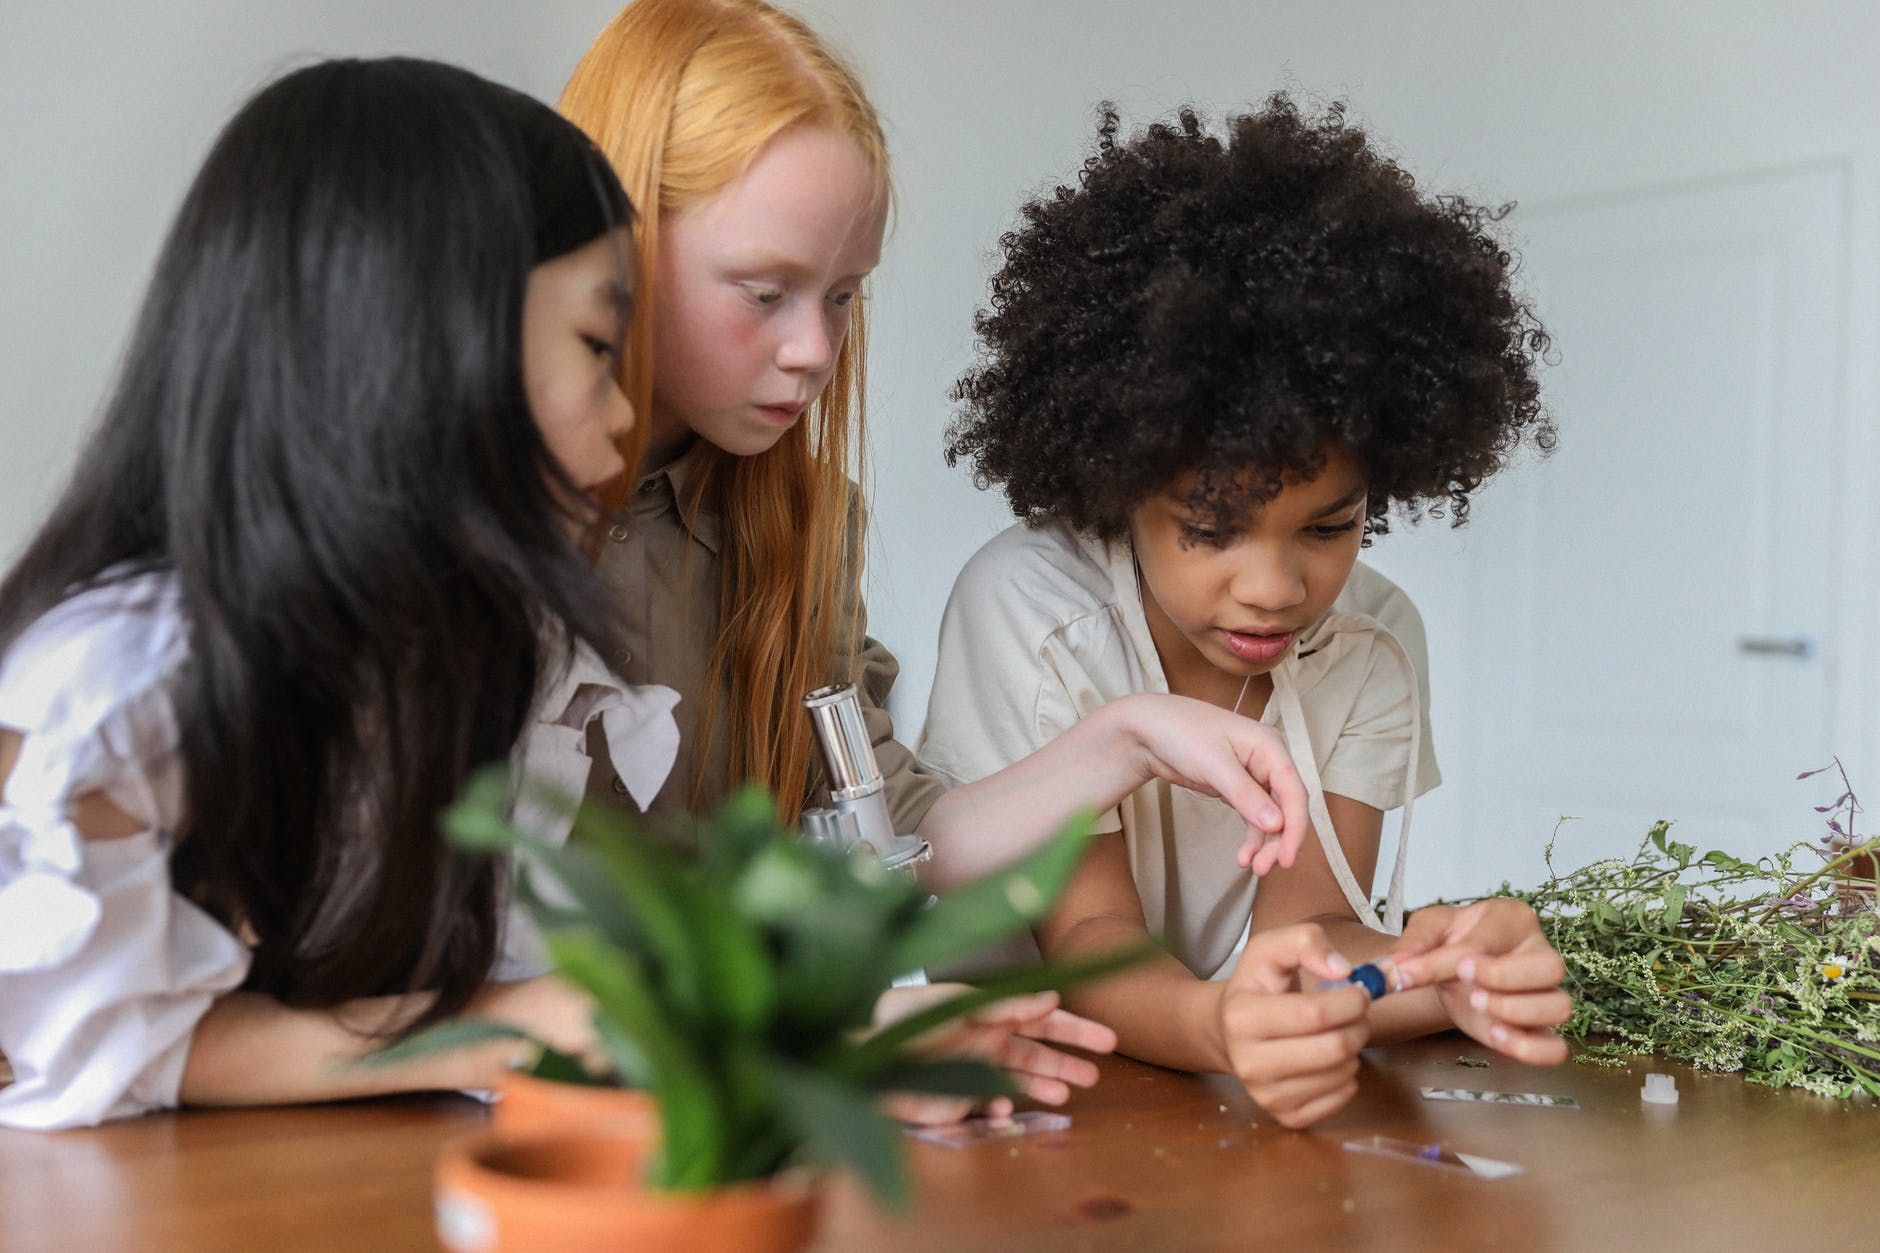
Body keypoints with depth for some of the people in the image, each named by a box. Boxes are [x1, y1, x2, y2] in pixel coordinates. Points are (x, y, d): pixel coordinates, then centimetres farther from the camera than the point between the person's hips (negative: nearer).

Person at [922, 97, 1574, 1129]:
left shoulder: (1370, 641, -5)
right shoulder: (1028, 611, -16)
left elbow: (1303, 919, -13)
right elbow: (1088, 934, -19)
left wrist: (1431, 974, -35)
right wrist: (1216, 1025, -41)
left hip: (1257, 1092, 4)